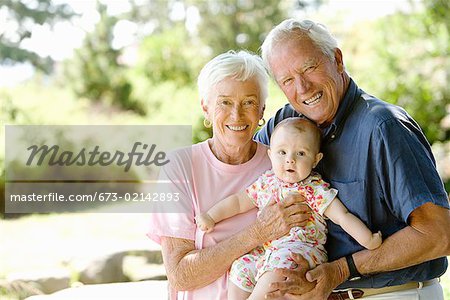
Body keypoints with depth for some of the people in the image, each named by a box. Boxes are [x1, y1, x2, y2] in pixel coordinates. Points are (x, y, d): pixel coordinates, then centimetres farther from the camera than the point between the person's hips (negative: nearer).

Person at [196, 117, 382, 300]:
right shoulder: (266, 183, 13)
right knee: (240, 269, -10)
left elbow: (342, 216, -7)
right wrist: (211, 217, 17)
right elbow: (239, 201, 24)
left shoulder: (315, 189, -3)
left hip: (302, 248, -6)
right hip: (266, 250, 6)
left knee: (277, 269, -33)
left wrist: (369, 240, -16)